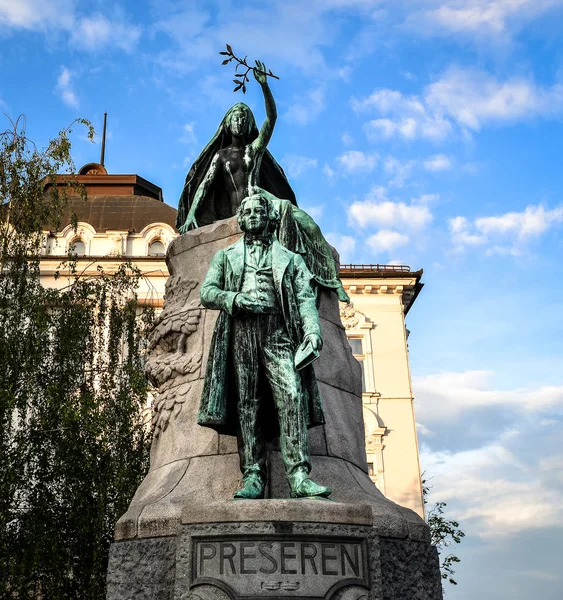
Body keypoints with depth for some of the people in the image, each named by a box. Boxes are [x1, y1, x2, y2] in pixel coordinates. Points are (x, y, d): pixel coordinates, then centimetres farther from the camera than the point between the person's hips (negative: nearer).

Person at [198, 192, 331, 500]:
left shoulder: (289, 258, 23)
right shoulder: (226, 256, 26)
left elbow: (305, 297, 10)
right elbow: (207, 292, 14)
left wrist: (312, 330, -9)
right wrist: (236, 299, -7)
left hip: (277, 332, -1)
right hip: (240, 331, 1)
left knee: (292, 395, -17)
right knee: (247, 403, -5)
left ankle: (299, 476, -22)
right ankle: (253, 477, -5)